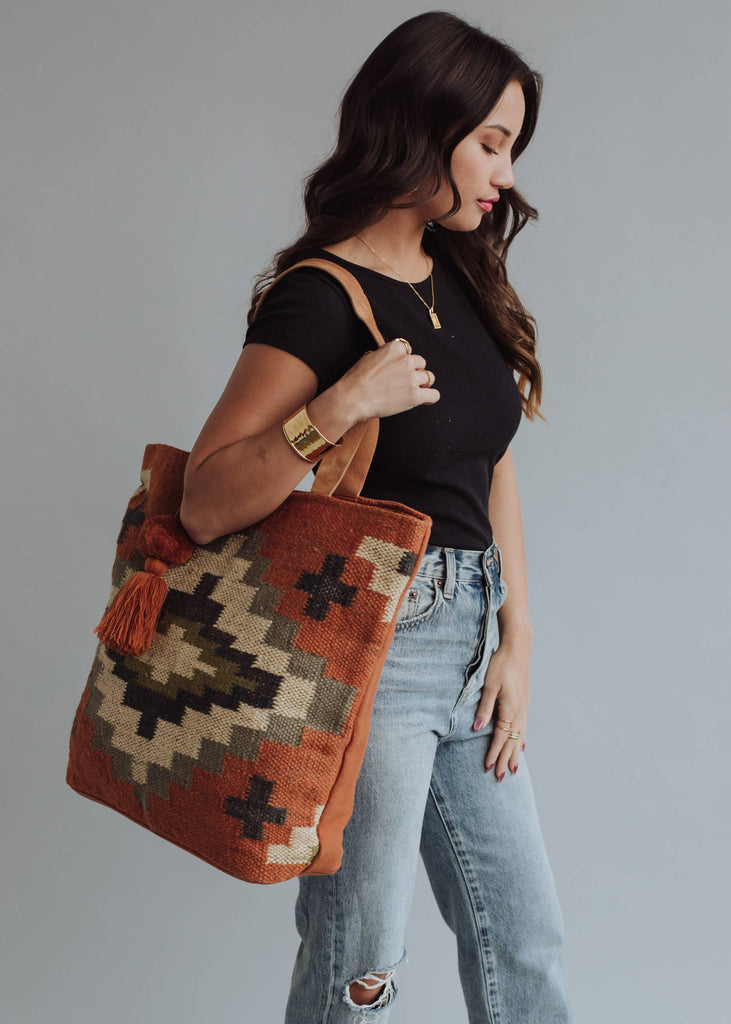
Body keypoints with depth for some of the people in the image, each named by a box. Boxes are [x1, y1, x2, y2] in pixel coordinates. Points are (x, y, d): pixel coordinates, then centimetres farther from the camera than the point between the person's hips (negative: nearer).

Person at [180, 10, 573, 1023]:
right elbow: (204, 506, -16)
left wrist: (515, 638, 7)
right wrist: (340, 408, -28)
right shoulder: (318, 299, -14)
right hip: (376, 645, -8)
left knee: (525, 941, 18)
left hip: (472, 639, 8)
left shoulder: (464, 279, 10)